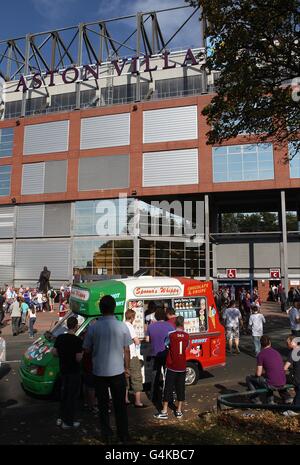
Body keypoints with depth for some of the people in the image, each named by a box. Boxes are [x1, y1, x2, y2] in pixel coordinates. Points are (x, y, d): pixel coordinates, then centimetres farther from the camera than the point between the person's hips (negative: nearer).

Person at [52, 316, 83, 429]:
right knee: (72, 396, 7)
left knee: (64, 394, 22)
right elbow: (78, 358, -21)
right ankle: (68, 422, 15)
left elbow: (54, 353, 2)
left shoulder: (60, 338, -2)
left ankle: (61, 418, 30)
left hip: (63, 370, 6)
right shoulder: (78, 340, -21)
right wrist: (82, 352, -3)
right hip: (74, 372, -6)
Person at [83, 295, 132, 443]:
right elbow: (126, 350, -4)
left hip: (99, 372, 0)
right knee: (120, 405, 17)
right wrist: (127, 367, 9)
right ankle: (123, 435, 27)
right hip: (117, 371, 0)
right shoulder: (122, 327, -12)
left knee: (103, 405, 17)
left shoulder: (93, 327, -12)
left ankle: (106, 435, 27)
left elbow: (87, 349, -2)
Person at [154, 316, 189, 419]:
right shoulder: (187, 336, -4)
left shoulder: (171, 335, -14)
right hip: (182, 367, 3)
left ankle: (164, 412, 8)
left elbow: (165, 345, 0)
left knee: (168, 388, 5)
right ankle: (179, 411, 19)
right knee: (180, 388, 12)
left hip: (171, 366, -3)